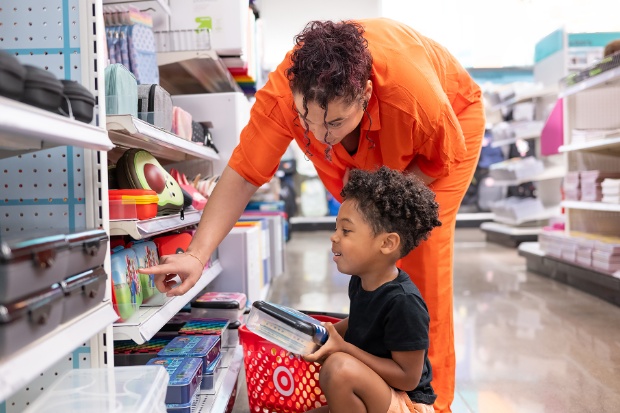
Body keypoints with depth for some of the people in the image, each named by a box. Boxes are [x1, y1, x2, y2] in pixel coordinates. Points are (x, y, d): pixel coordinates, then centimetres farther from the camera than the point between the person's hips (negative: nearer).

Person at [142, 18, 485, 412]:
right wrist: (197, 255, -41)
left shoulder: (417, 94, -44)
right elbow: (242, 175, -33)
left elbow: (445, 159, -22)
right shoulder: (281, 93, -37)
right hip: (373, 152, 3)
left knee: (424, 250, -16)